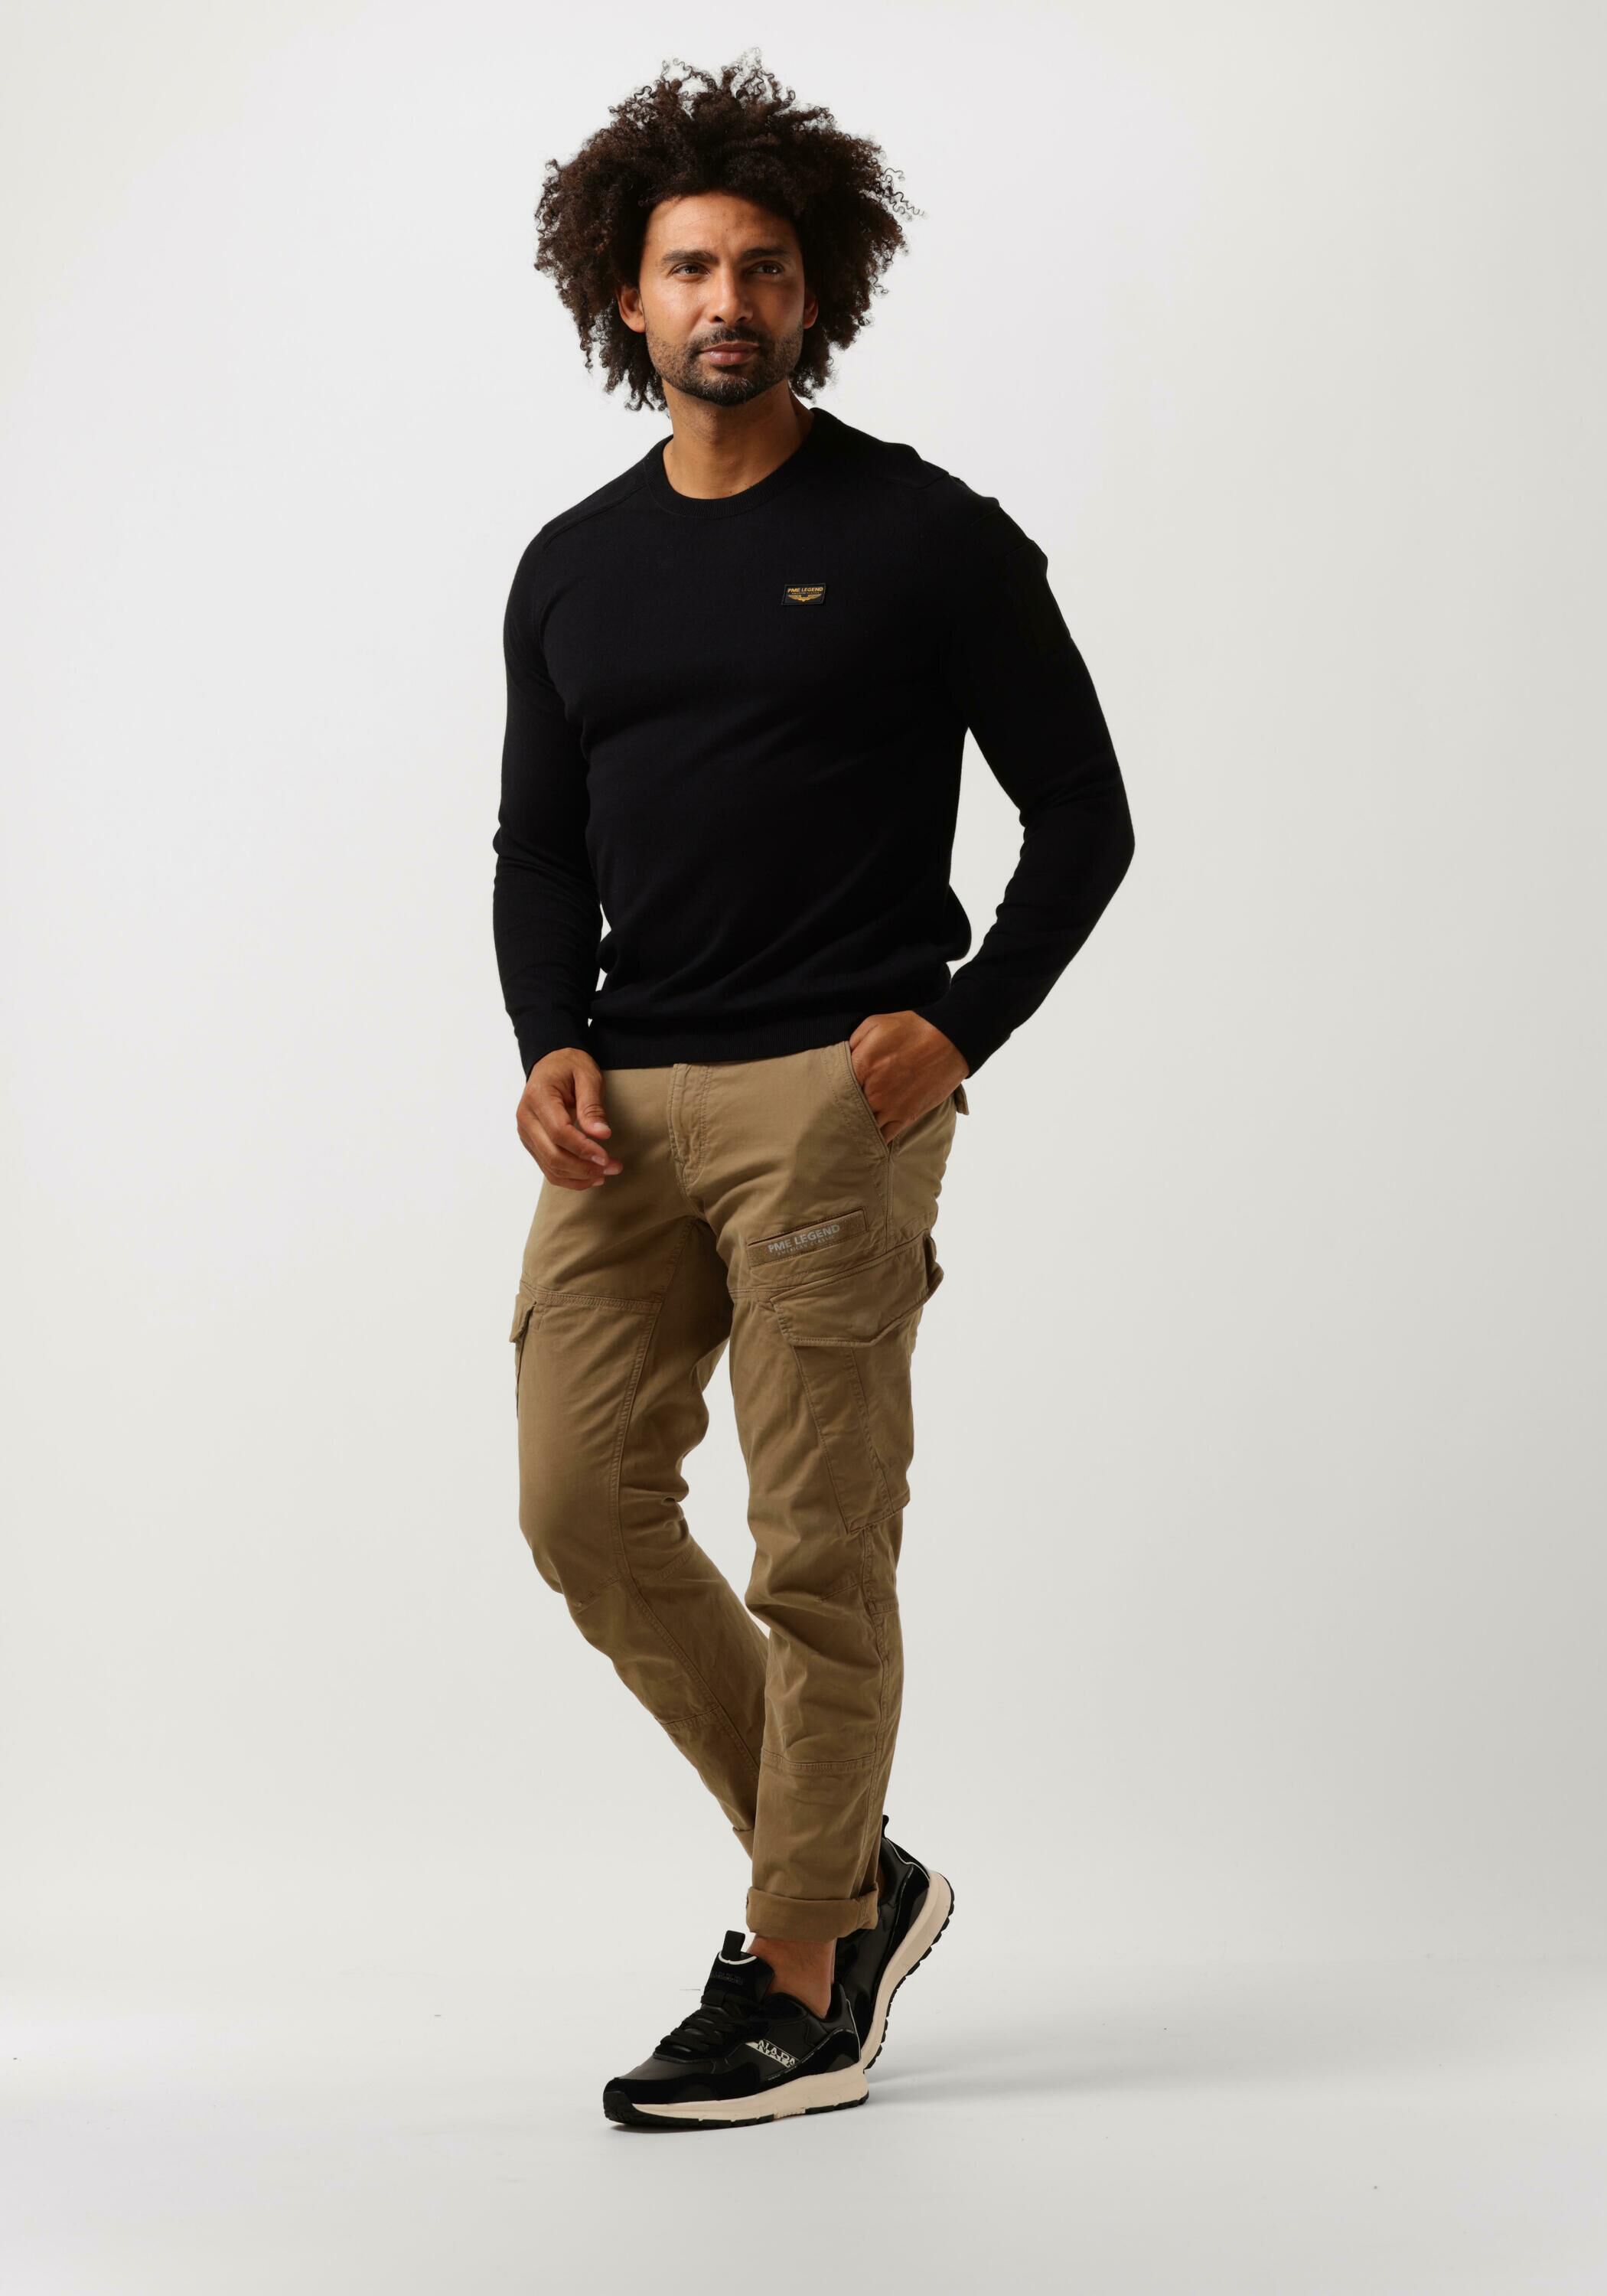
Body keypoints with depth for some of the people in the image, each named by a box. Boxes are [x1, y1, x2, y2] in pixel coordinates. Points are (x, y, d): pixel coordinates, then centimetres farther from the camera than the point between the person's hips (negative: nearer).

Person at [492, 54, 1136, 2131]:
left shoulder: (925, 538, -1)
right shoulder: (573, 570, 13)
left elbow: (1082, 816, 0)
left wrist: (961, 1028, -12)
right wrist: (549, 1046, 0)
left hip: (828, 1101, -5)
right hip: (629, 1104, 6)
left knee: (817, 1546, -4)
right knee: (585, 1502, 2)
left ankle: (799, 1994, 8)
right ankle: (849, 1875, 18)